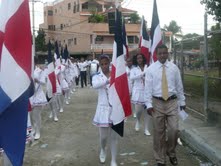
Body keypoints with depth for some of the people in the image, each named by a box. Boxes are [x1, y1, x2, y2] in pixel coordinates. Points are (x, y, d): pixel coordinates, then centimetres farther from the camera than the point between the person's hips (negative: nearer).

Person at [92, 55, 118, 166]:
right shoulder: (97, 76, -4)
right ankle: (103, 150, 42)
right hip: (103, 108, 0)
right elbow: (95, 85, -28)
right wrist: (107, 80, -42)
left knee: (114, 136, 7)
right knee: (103, 136, 8)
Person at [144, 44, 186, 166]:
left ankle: (171, 152, 26)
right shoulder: (151, 69, -2)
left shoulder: (174, 68, 3)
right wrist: (148, 104, -10)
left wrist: (182, 101, 11)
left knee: (174, 130, -3)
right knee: (159, 132, 5)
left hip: (172, 102, 1)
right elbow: (148, 88, -4)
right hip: (157, 102, -1)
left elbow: (179, 86, 8)